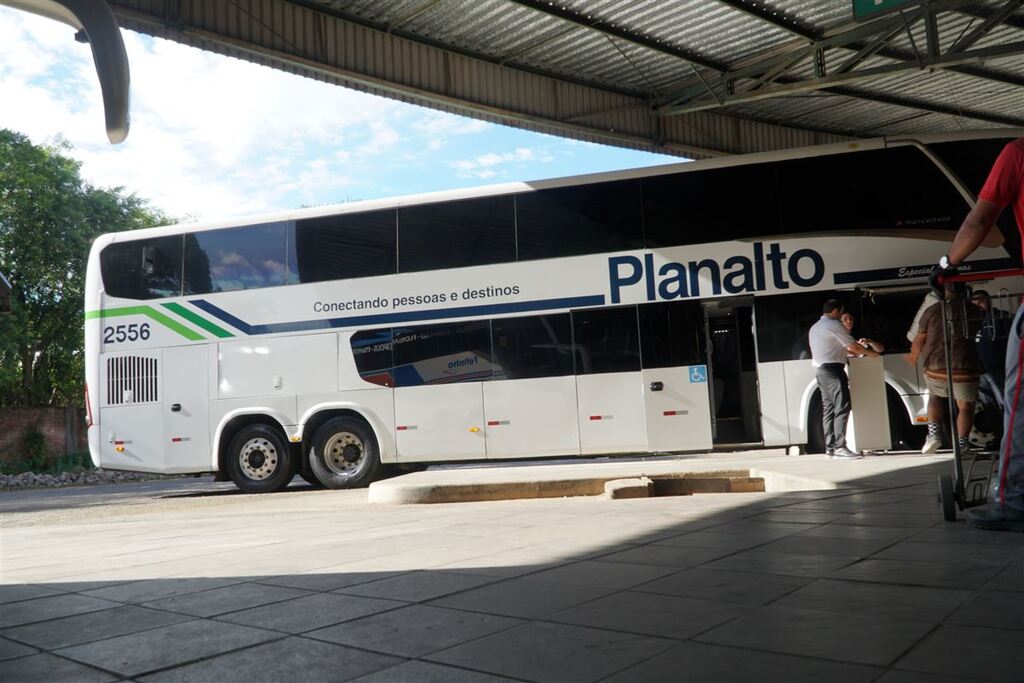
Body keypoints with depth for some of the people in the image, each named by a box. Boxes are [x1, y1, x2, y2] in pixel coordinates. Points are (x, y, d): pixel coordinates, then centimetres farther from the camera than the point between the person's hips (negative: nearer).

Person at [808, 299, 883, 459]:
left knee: (828, 409, 8)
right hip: (833, 369, -10)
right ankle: (839, 446, -19)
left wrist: (854, 351, 28)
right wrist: (872, 352, 9)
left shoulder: (814, 328, 23)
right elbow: (853, 346, -5)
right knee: (842, 407, -12)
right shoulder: (834, 325, -6)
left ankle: (830, 447, 6)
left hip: (821, 371, 10)